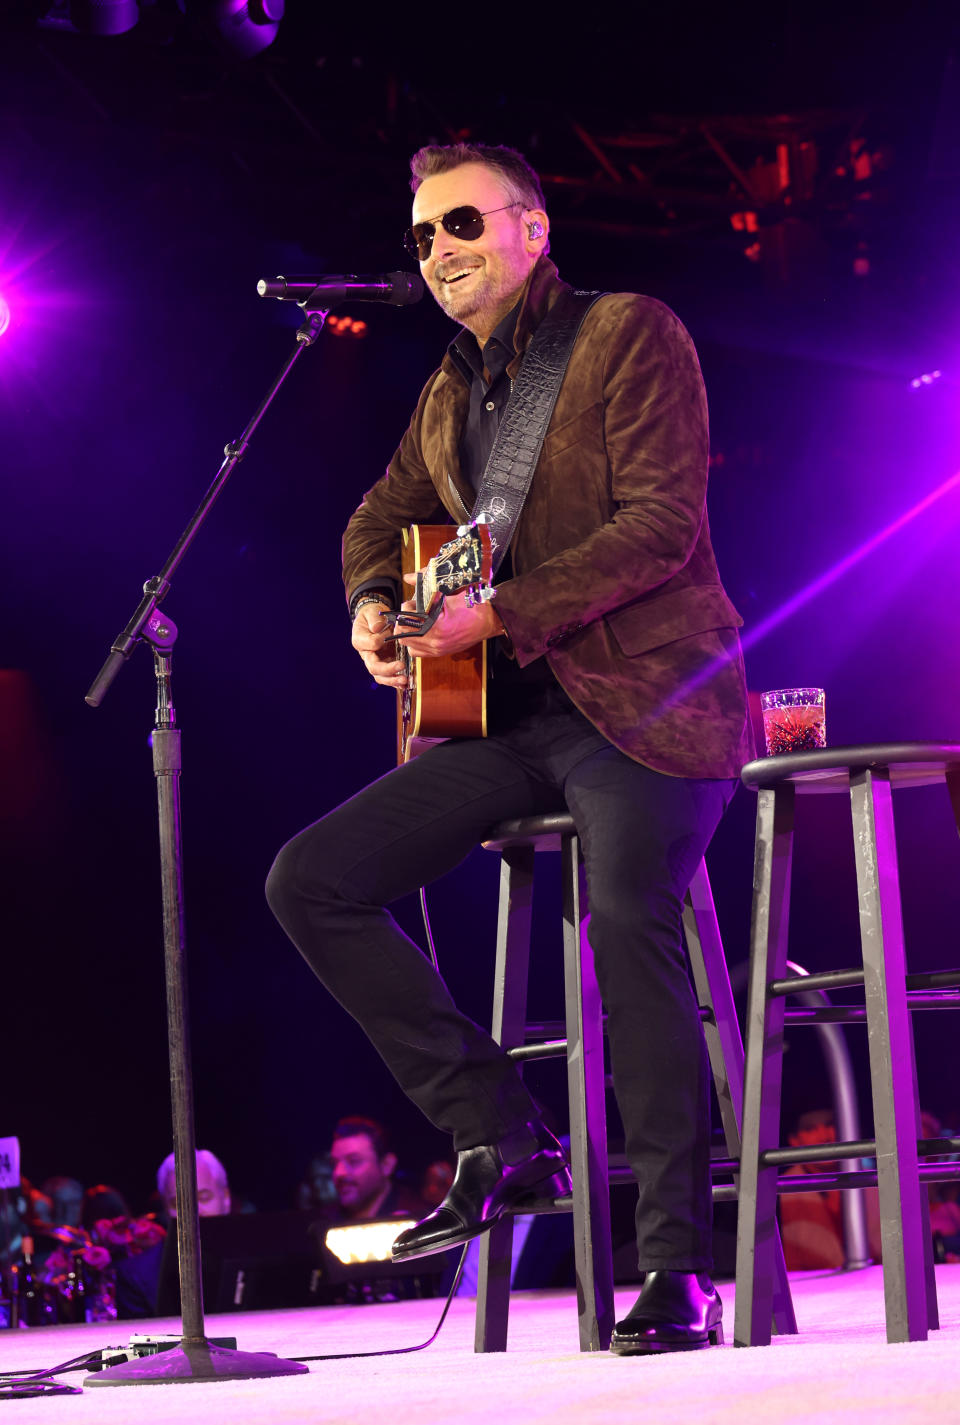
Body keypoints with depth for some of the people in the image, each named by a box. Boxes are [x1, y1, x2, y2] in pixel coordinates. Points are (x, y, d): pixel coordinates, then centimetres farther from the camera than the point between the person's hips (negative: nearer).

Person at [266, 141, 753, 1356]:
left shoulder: (629, 335, -5)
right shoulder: (451, 392, 17)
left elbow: (662, 525, -15)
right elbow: (380, 519, 31)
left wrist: (501, 612, -21)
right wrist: (372, 605, 7)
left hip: (645, 704, -8)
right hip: (512, 719, 8)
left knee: (629, 918, -29)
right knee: (309, 881, -3)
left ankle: (680, 1269, -22)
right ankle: (501, 1140, -1)